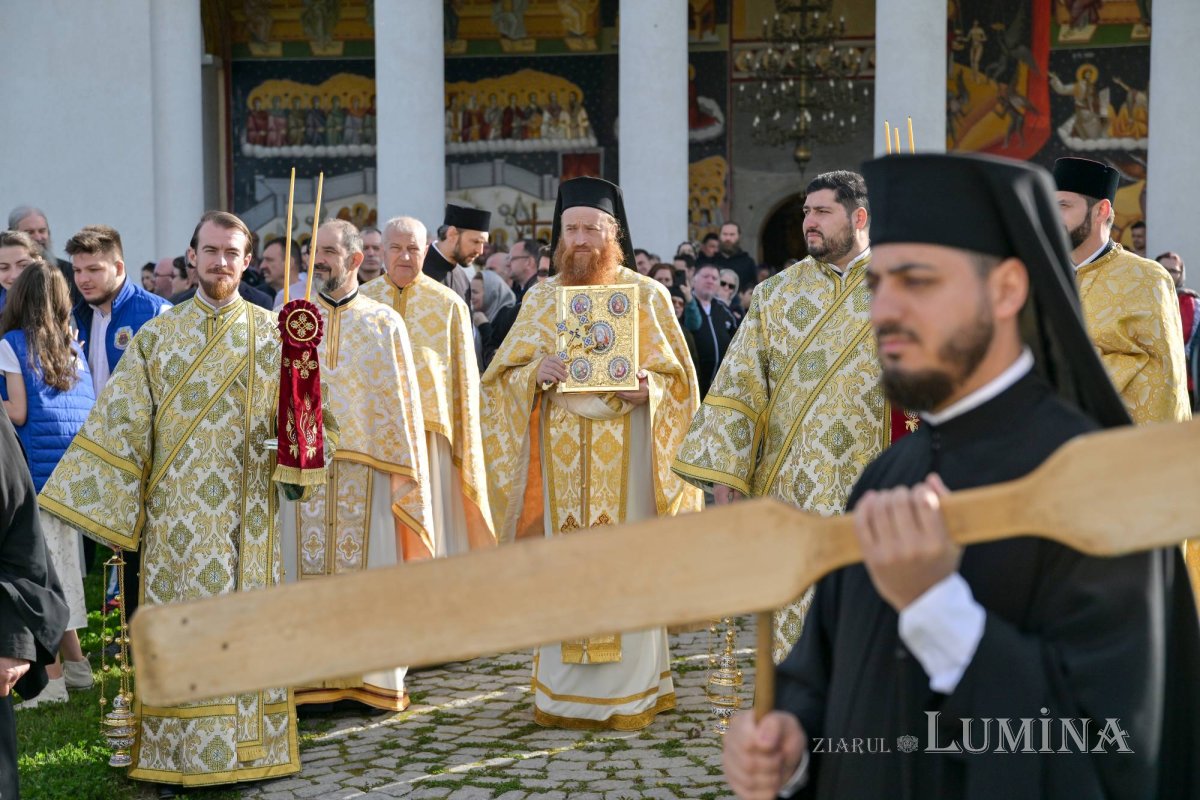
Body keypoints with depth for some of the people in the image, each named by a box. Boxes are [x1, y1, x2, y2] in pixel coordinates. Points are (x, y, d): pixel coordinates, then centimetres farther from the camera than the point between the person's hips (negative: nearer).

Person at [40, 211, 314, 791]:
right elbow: (120, 422, 3)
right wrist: (108, 501, -4)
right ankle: (178, 752, 11)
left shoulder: (271, 333, 5)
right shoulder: (156, 336, 6)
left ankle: (248, 744, 12)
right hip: (173, 511, 0)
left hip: (245, 512, 0)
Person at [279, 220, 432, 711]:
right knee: (306, 570, 1)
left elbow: (402, 400, 5)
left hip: (368, 467, -1)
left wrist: (403, 469, -1)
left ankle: (375, 677, 10)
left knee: (370, 574, 1)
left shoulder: (385, 324, 7)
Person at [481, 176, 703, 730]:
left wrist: (647, 389, -17)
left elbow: (677, 375, 5)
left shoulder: (647, 296, 5)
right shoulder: (541, 300, 13)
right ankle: (564, 692, 9)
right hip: (559, 452, 2)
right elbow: (502, 376, 11)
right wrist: (534, 373, -11)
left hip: (626, 452, -2)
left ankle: (629, 693, 5)